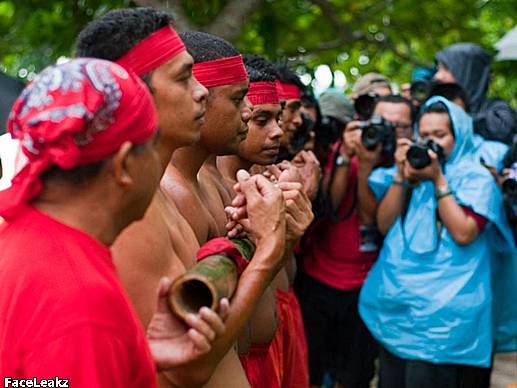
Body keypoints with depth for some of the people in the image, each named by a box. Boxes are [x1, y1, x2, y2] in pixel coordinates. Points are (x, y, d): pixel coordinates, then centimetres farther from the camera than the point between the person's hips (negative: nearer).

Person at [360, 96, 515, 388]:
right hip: (394, 304, 6)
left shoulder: (476, 177, -2)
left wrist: (438, 180, -14)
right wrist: (401, 175, -4)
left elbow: (463, 233, -16)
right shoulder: (413, 168, 13)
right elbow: (384, 224, 5)